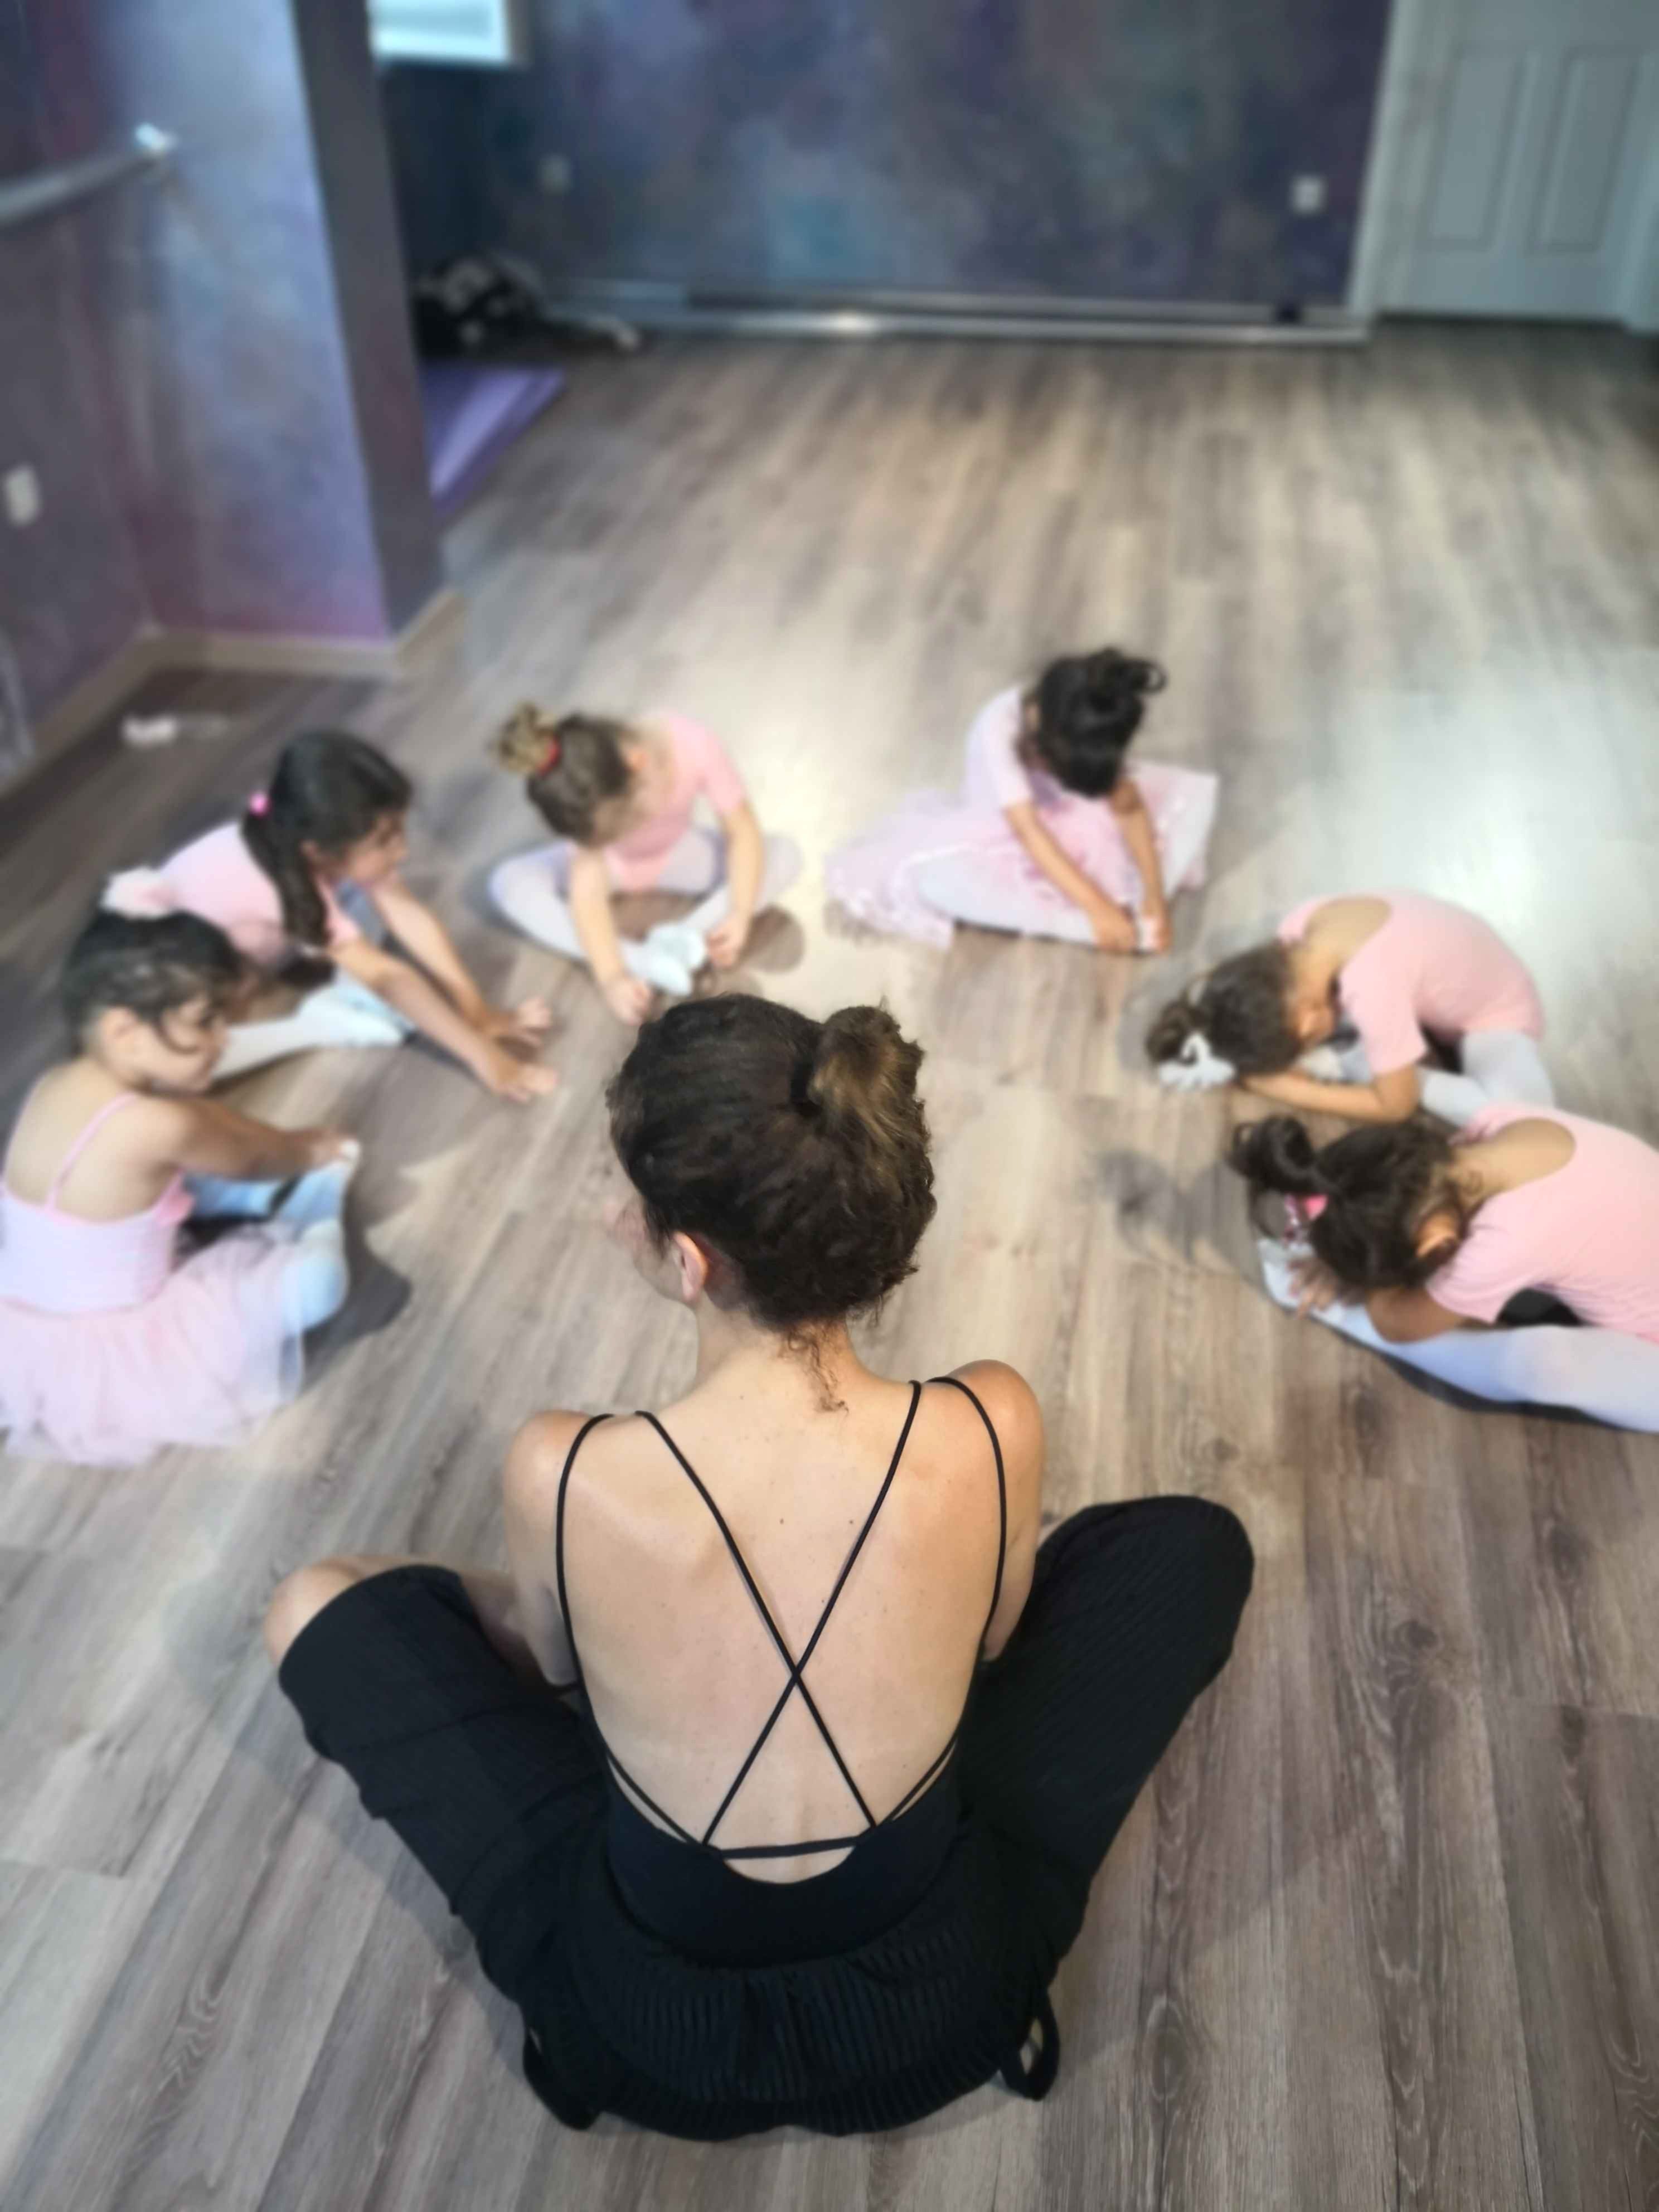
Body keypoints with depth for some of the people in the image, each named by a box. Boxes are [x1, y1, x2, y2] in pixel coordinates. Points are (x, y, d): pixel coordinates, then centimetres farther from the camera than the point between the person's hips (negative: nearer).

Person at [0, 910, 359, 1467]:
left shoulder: (62, 1083, -5)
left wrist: (288, 1147, 16)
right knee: (314, 1277, -11)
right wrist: (308, 1152, 12)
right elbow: (250, 1161, -8)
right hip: (102, 1355, -9)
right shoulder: (153, 1127, -30)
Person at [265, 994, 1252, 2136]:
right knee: (1193, 1541, 15)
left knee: (323, 1604, 14)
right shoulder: (993, 1427, -25)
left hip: (648, 2034, 0)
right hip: (940, 2005, 1)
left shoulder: (562, 1473, -28)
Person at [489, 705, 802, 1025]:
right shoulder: (591, 799, -37)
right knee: (508, 884, -29)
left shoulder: (696, 747, -37)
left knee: (785, 855, -23)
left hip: (677, 853, 1)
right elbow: (588, 889, -35)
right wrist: (611, 978, -44)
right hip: (608, 863, -1)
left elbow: (743, 831, -26)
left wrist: (741, 914, -36)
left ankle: (680, 943, -31)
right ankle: (647, 964, -34)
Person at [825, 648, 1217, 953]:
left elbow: (1129, 807, -18)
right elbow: (1029, 831, -38)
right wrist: (1097, 907, -41)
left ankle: (1127, 900, -23)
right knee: (936, 877, -38)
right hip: (999, 830, -4)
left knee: (1193, 794, -15)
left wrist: (1154, 895, -27)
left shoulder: (1095, 731, -24)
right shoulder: (999, 728, -36)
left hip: (1076, 819, 4)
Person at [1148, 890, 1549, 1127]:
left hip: (1494, 1011, -5)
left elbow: (1395, 1105, -31)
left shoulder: (1373, 988, -45)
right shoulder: (1299, 928, -26)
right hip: (1429, 990, 5)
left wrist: (1282, 1087, -27)